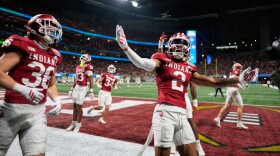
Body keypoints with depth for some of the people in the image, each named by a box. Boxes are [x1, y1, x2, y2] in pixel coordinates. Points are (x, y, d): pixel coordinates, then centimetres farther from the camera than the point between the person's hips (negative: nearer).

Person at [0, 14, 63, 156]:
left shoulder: (53, 56, 11)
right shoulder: (23, 46, -9)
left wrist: (57, 99, 4)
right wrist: (22, 89, -26)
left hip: (38, 111, 5)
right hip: (13, 108, -4)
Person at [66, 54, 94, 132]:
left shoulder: (88, 67, -10)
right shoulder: (78, 67, 13)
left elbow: (91, 80, -14)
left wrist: (91, 91, -19)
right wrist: (72, 89, 21)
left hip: (83, 88, -7)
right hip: (76, 88, 7)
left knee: (79, 107, -3)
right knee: (75, 106, 12)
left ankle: (78, 124, 11)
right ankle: (73, 123, 25)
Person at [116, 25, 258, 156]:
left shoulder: (189, 68, 19)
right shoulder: (163, 59, 6)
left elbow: (213, 82, 21)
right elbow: (144, 64, -14)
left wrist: (239, 79, 21)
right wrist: (125, 47, -28)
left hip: (182, 114, 6)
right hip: (165, 111, -5)